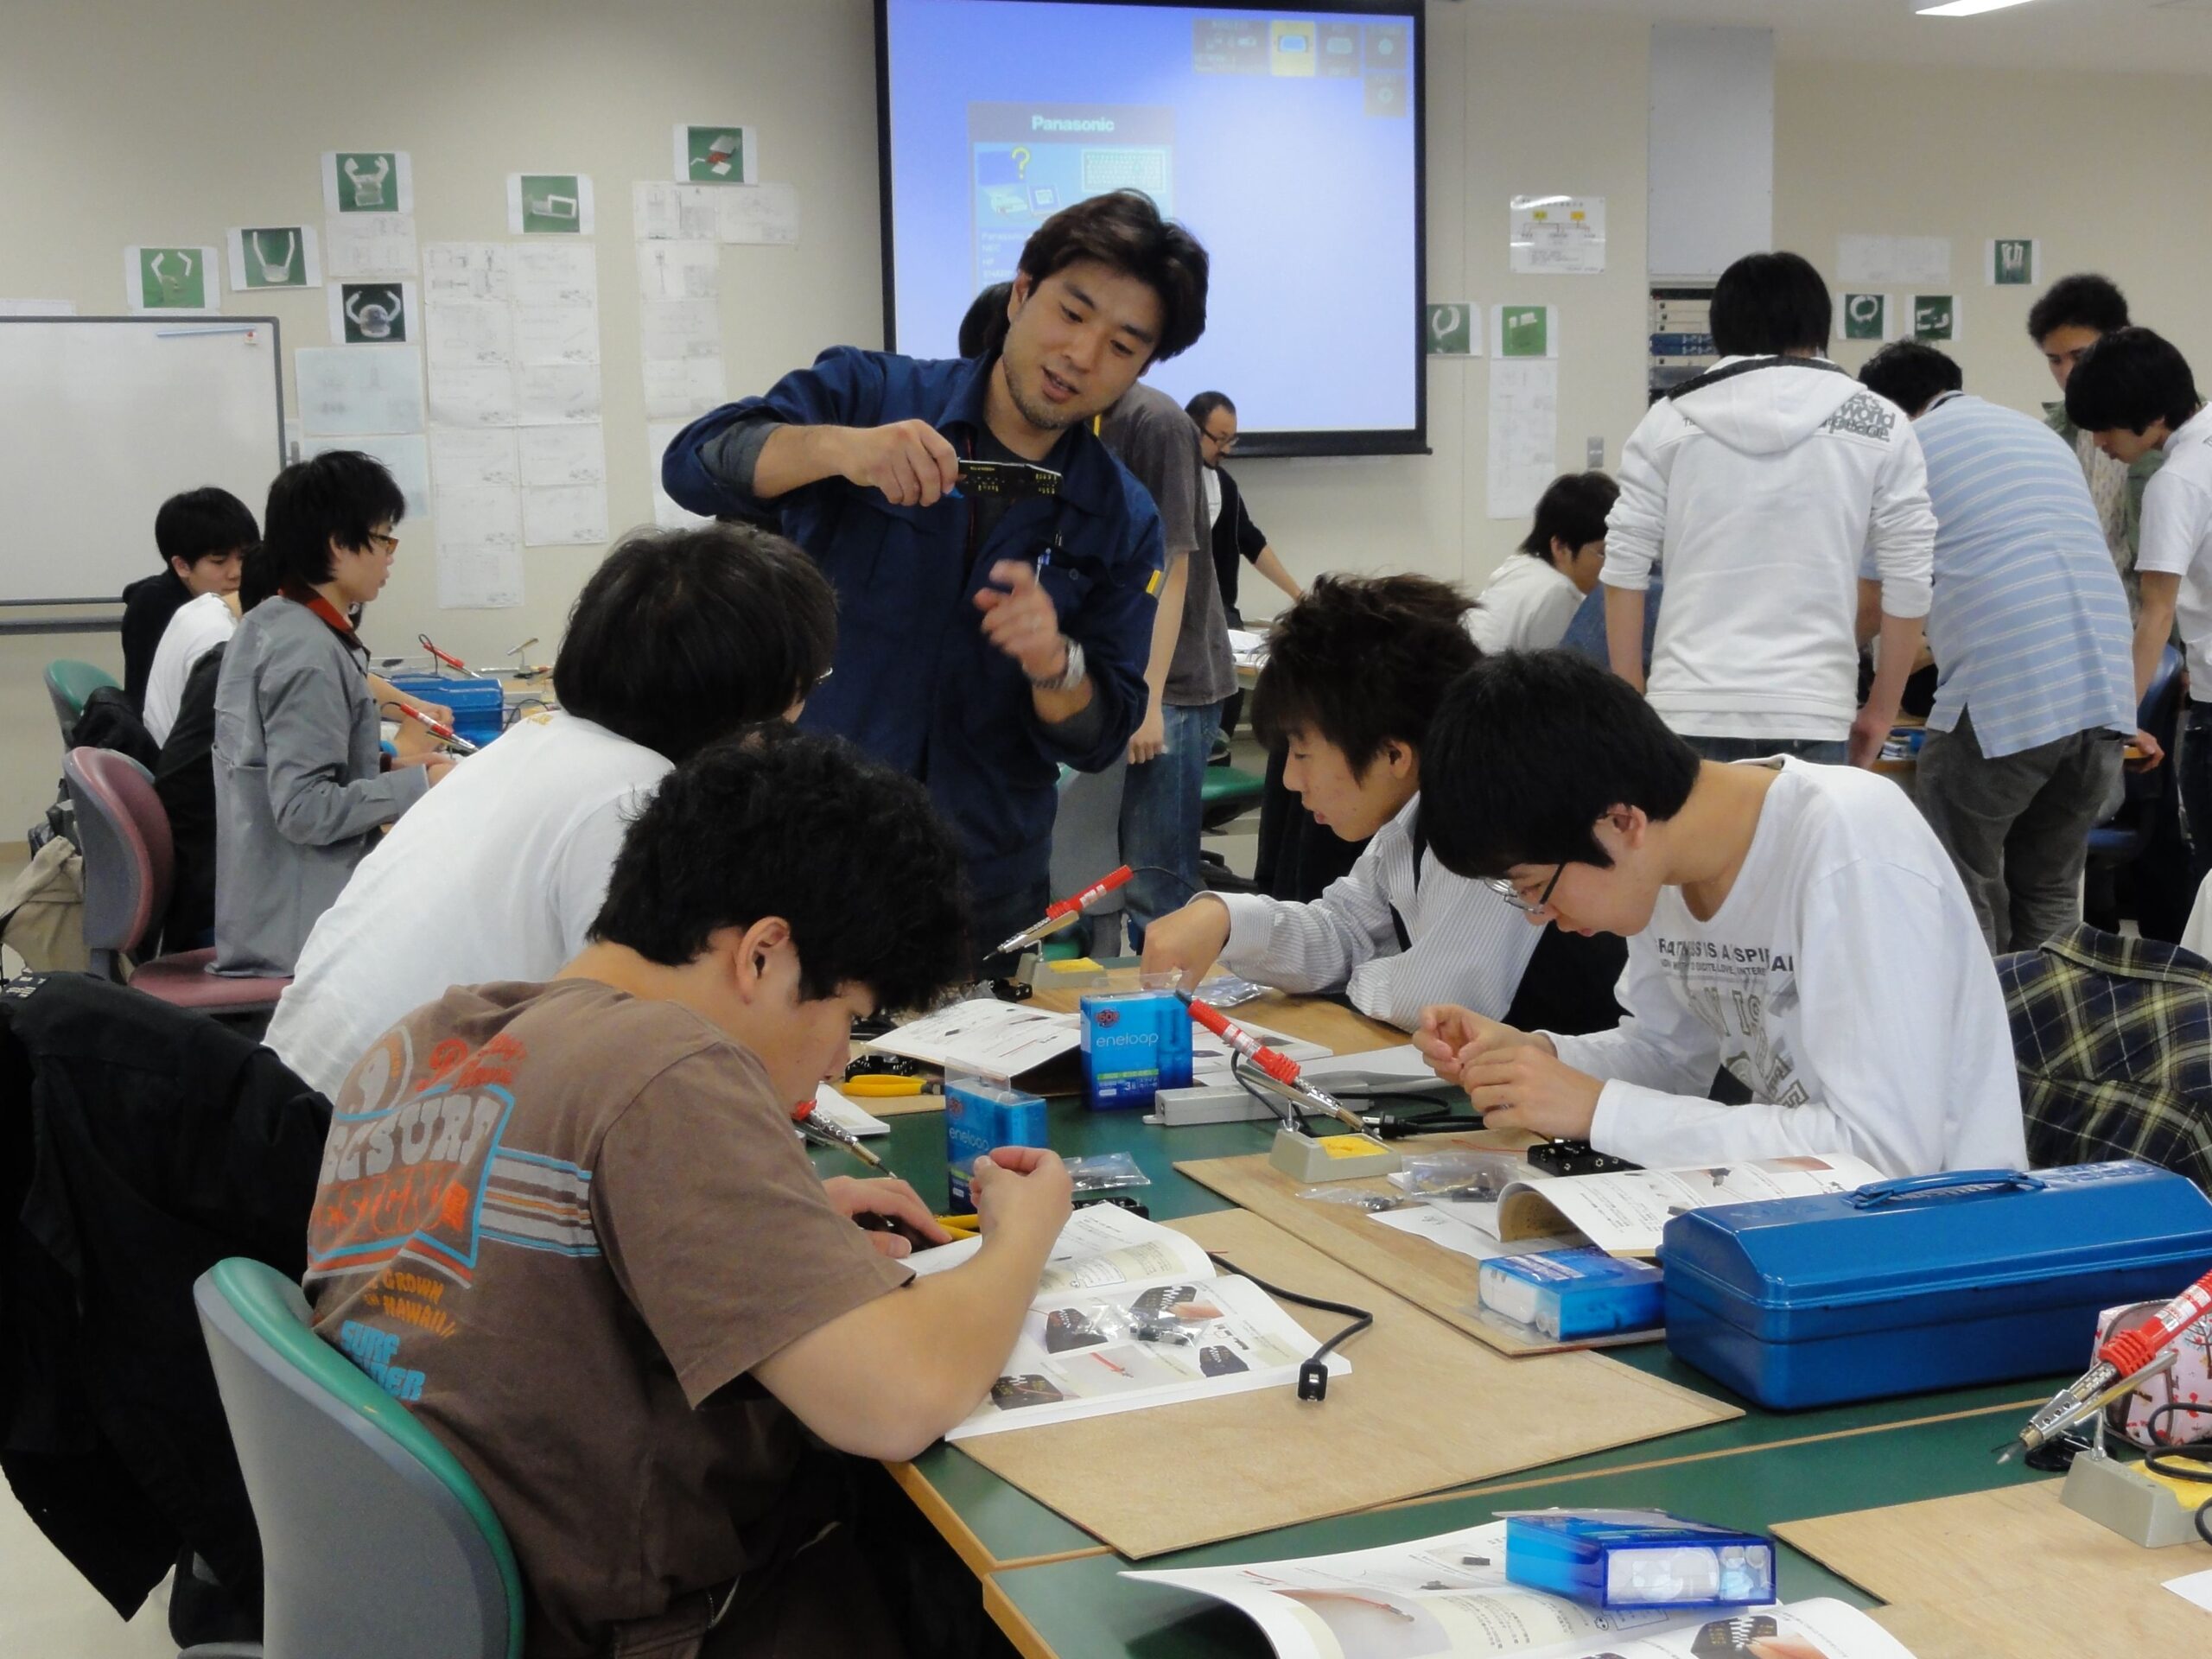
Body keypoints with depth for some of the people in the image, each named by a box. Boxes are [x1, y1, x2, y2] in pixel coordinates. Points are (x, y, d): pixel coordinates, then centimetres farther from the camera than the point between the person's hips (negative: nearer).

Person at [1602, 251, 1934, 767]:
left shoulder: (1670, 419, 7)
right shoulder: (1879, 425, 5)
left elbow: (1624, 569, 4)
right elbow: (1908, 580, 3)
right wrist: (1882, 707, 13)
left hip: (1692, 707, 1)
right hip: (1812, 709, -1)